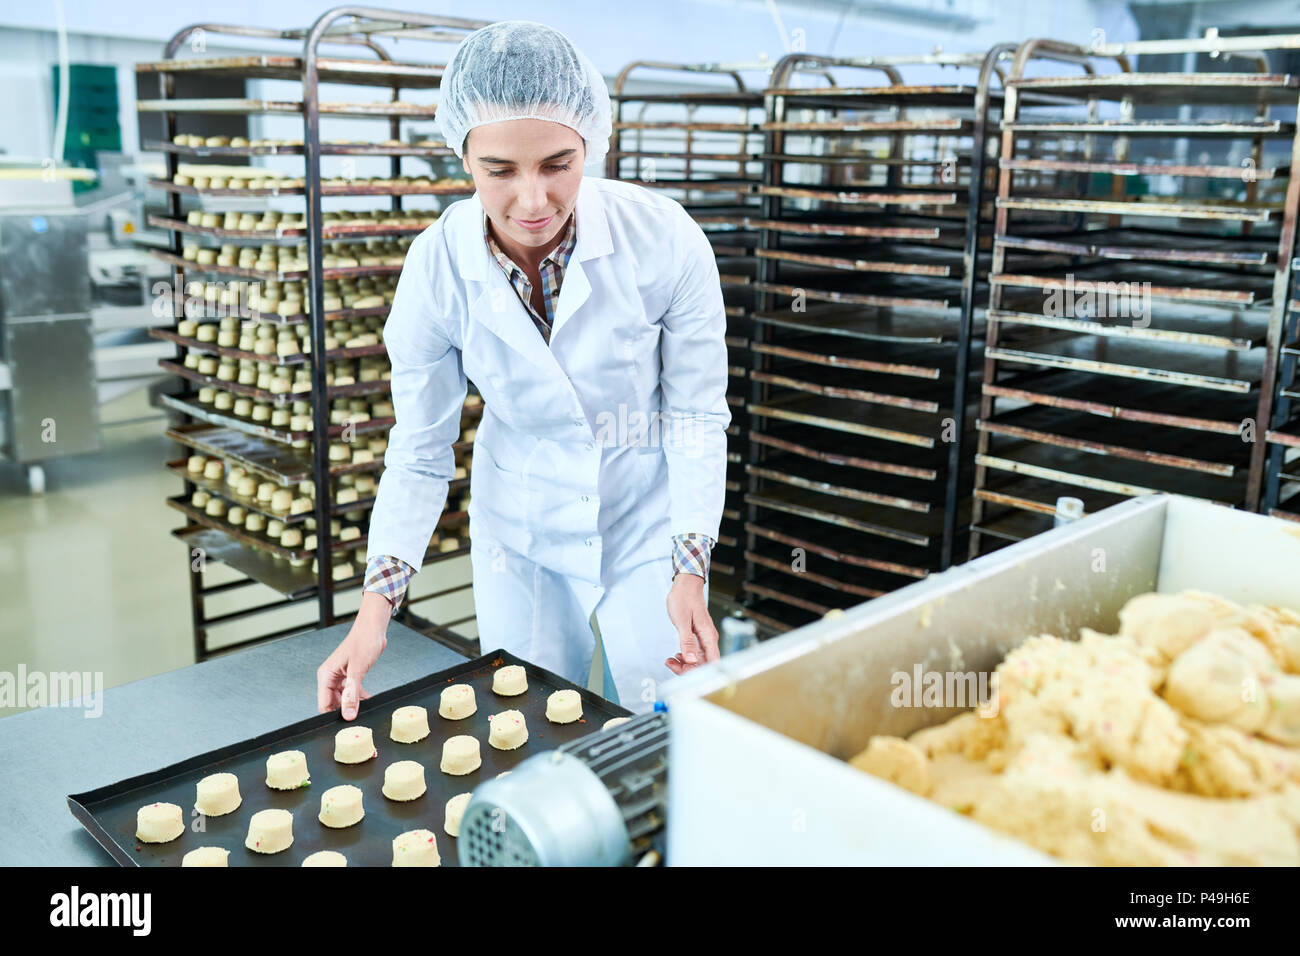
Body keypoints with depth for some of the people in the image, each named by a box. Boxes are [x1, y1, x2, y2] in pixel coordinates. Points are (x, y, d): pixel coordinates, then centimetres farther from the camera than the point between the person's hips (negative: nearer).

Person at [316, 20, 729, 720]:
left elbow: (695, 417, -12)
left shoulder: (664, 241, -23)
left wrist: (689, 570, -19)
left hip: (647, 526, -1)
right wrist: (376, 606, -17)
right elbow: (420, 450, -9)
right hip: (519, 536, 1)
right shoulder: (438, 265, -19)